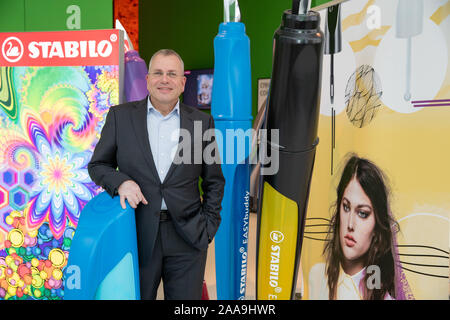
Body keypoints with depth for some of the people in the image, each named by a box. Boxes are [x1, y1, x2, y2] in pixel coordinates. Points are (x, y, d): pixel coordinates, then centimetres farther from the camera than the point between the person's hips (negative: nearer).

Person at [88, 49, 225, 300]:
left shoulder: (202, 122, 5)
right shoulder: (120, 116, 4)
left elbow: (214, 181, 10)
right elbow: (97, 165, 8)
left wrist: (209, 226, 3)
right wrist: (120, 182, -12)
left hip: (187, 239, 1)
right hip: (137, 234, 0)